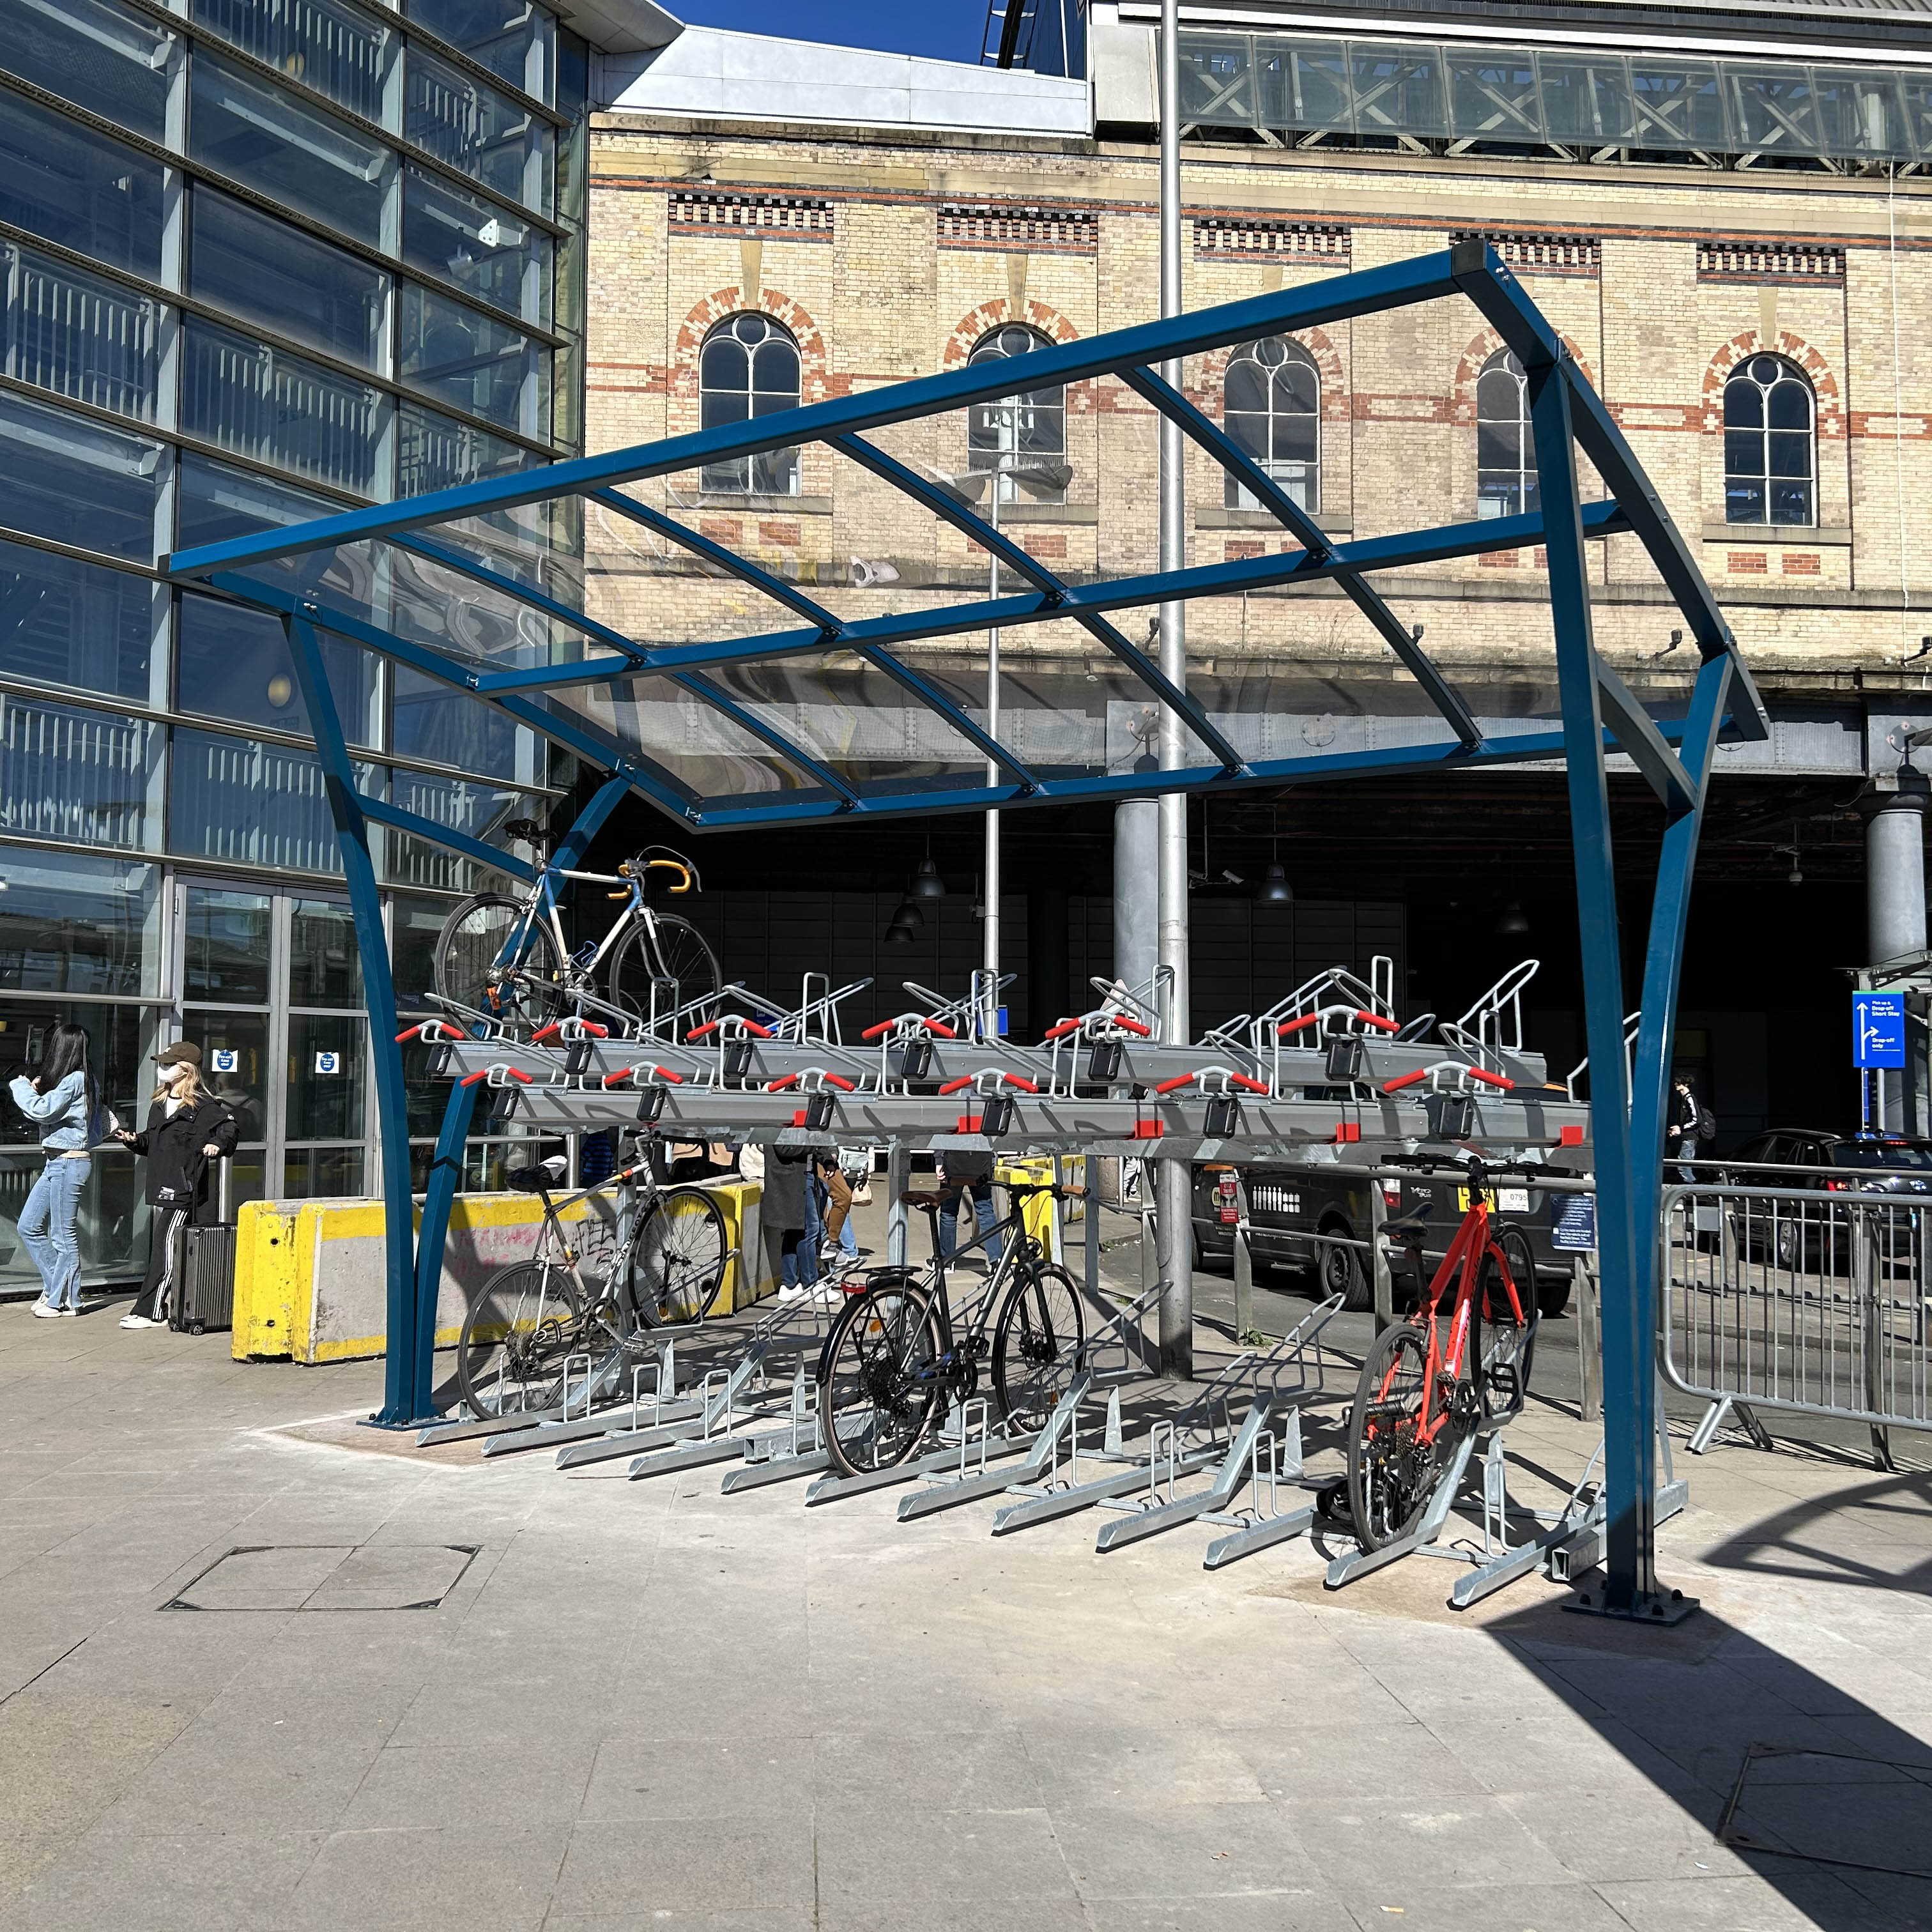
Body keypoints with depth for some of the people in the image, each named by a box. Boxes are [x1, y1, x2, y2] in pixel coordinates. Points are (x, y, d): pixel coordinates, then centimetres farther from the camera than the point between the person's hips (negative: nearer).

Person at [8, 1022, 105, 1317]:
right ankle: (56, 1286, 20)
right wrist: (39, 1092, 6)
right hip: (57, 1162, 10)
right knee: (29, 1227, 13)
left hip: (69, 1162, -10)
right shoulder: (82, 1080, 14)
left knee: (63, 1234, -2)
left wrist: (21, 1086, -3)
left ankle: (65, 1300, 7)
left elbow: (42, 1110, -20)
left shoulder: (75, 1081, -16)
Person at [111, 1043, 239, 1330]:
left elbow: (230, 1127, -13)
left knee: (165, 1250, -7)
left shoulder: (202, 1106, -9)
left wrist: (217, 1145, -30)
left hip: (183, 1190, -9)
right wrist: (134, 1139, 7)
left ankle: (147, 1311, -5)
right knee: (158, 1249, 11)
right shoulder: (160, 1104, 18)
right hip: (161, 1189, 9)